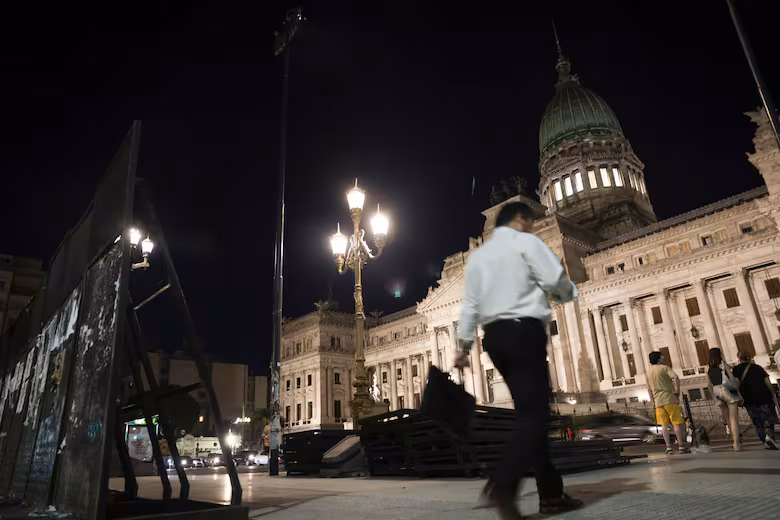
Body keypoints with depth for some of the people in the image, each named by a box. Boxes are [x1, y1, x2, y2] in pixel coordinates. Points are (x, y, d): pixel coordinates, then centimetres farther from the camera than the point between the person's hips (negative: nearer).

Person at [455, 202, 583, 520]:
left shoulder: (477, 255, 19)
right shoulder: (526, 242, 1)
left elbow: (470, 303, 14)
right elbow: (556, 281, -6)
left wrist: (464, 345, 11)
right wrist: (570, 293, 17)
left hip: (494, 335, 7)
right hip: (524, 330, -7)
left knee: (529, 412, 11)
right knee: (534, 413, -9)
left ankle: (551, 493, 14)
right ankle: (501, 486, -24)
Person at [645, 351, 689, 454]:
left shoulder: (648, 372, 12)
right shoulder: (664, 368, -4)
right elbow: (676, 378, -23)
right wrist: (677, 391, -13)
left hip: (658, 401, 4)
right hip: (670, 399, -4)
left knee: (664, 425, 6)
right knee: (677, 423, 2)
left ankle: (668, 447, 3)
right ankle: (682, 446, 5)